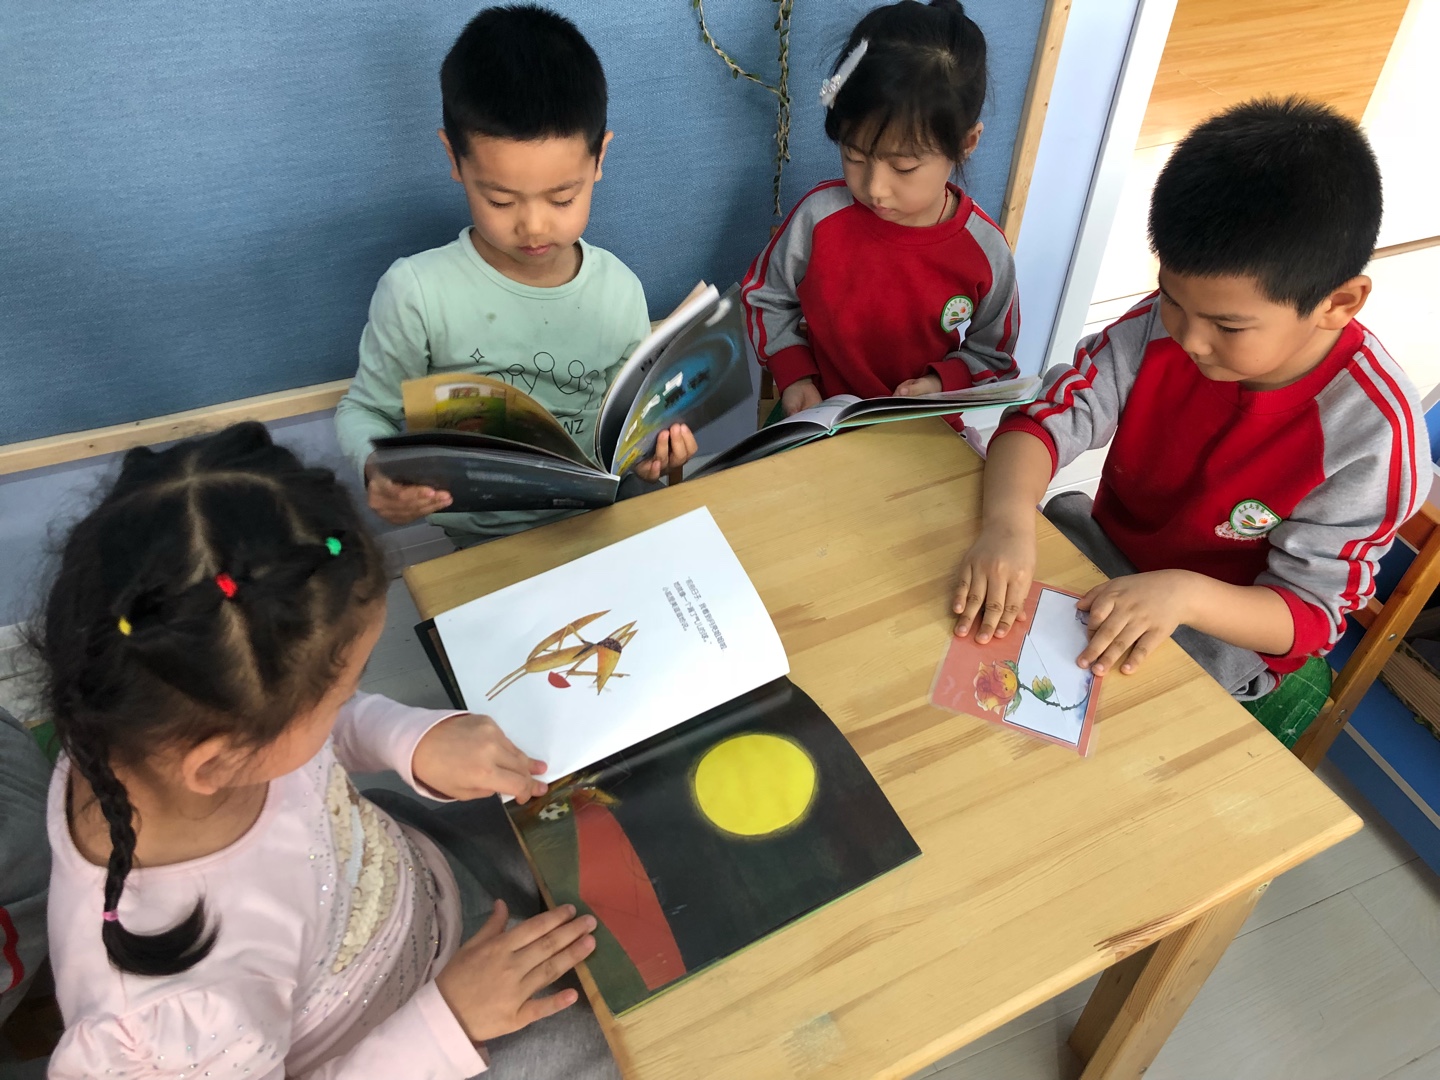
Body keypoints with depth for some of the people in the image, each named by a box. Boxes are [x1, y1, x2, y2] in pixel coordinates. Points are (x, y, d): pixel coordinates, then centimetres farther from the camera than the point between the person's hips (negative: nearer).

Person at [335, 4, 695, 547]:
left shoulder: (621, 290, -2)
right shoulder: (416, 292, -13)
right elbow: (366, 409, 1)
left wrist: (649, 450, -12)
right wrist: (377, 470, -20)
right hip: (485, 544, -3)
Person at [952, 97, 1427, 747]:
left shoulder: (1371, 431, -25)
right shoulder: (1161, 324, -15)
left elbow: (1310, 613, -20)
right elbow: (1045, 420, -18)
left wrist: (1183, 593, -41)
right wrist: (1009, 522, -40)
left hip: (1226, 649, -5)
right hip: (1098, 560, 5)